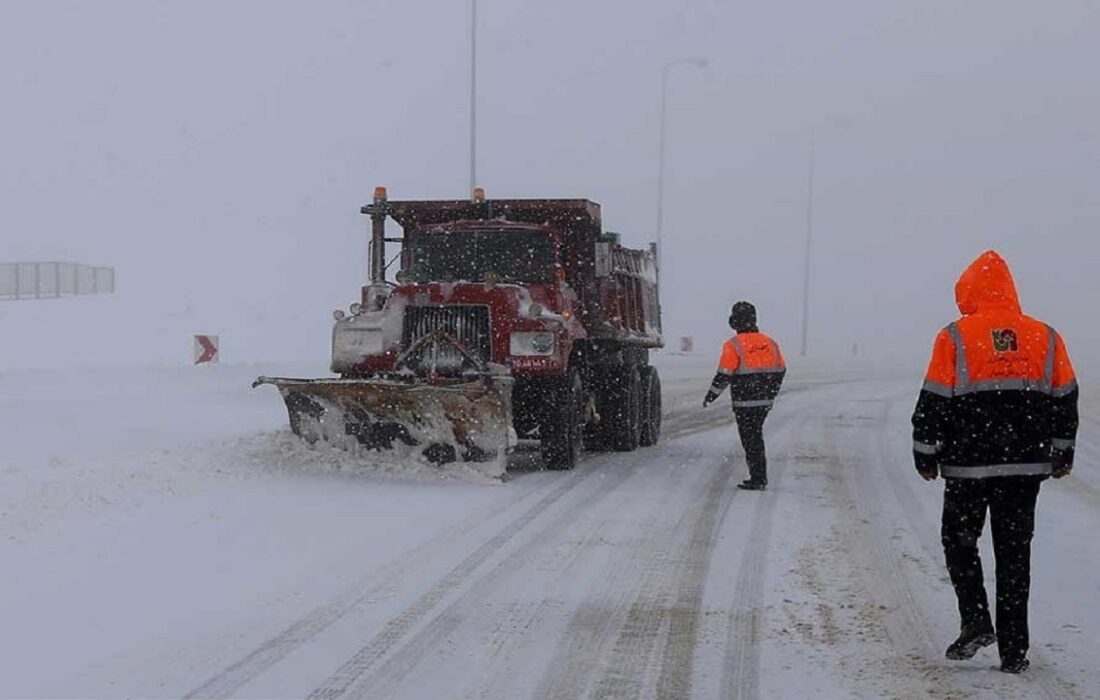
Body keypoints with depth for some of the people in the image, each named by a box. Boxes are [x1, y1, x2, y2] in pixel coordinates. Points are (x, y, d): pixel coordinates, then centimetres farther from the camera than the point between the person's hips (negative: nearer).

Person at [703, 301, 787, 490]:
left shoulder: (734, 345, -13)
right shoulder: (769, 343, 7)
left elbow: (724, 375, -15)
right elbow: (780, 371, 13)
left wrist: (711, 396, -2)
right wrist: (771, 395, 25)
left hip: (744, 403, -6)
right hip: (764, 402, 6)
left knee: (750, 440, 1)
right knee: (756, 437, 18)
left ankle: (757, 480, 2)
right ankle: (760, 477, 23)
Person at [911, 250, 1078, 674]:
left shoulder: (955, 338, -6)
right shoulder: (1045, 337, 4)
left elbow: (933, 402, -6)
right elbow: (1065, 400, 10)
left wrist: (925, 455, 4)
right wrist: (1062, 453, 21)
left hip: (969, 464, -3)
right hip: (1025, 465, 3)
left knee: (960, 541, 15)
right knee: (1014, 552, 8)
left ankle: (976, 621, -1)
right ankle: (1014, 650, 9)